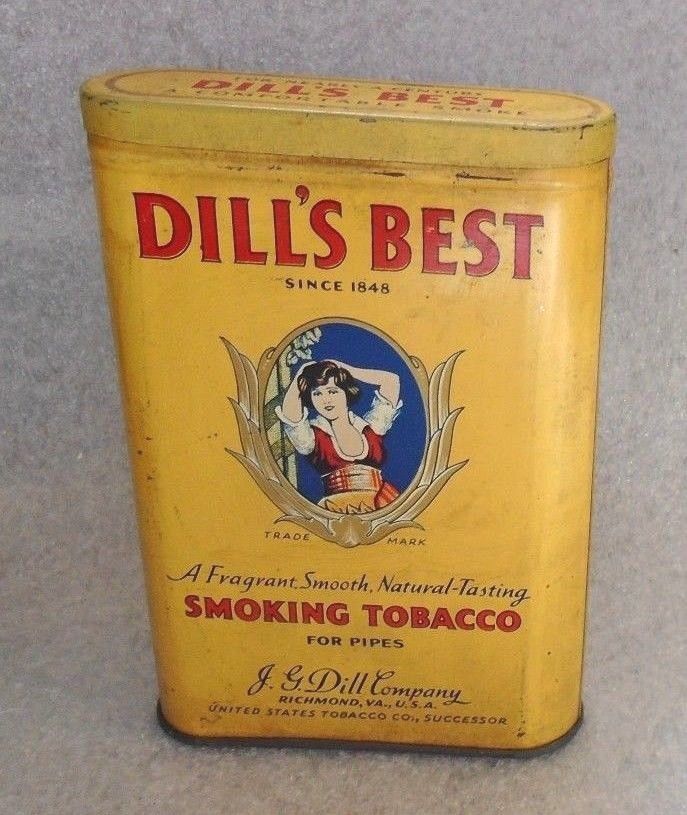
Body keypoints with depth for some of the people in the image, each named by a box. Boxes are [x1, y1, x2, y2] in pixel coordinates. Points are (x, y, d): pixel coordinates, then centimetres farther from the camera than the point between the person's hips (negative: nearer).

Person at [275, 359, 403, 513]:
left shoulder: (370, 426, 18)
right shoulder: (313, 434, 12)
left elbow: (392, 380, 14)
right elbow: (289, 415, -9)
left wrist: (344, 369, 21)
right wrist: (300, 376, 9)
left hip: (383, 504, 3)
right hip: (337, 506, -2)